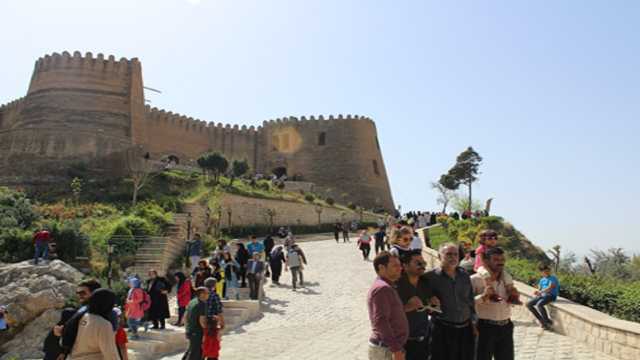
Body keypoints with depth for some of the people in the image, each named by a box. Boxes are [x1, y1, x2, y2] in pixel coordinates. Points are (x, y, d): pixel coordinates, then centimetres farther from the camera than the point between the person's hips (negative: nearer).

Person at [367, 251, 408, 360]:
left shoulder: (387, 287, 15)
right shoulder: (382, 288, -18)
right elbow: (380, 321, -26)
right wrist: (396, 349, -25)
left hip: (390, 347, 10)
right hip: (385, 349, -10)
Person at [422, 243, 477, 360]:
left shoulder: (464, 275, 8)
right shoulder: (431, 277, -10)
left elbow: (471, 301, 15)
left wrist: (473, 323, 14)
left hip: (466, 329, 5)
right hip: (443, 330, -5)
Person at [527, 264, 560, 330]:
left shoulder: (553, 278, -4)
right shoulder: (542, 280, 18)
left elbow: (550, 288, -18)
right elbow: (539, 289, 18)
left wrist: (540, 292, -27)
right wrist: (537, 293, -7)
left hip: (551, 295, -8)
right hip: (542, 295, 8)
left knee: (539, 304, -35)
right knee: (528, 304, -5)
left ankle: (548, 322, -18)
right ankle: (541, 319, 2)